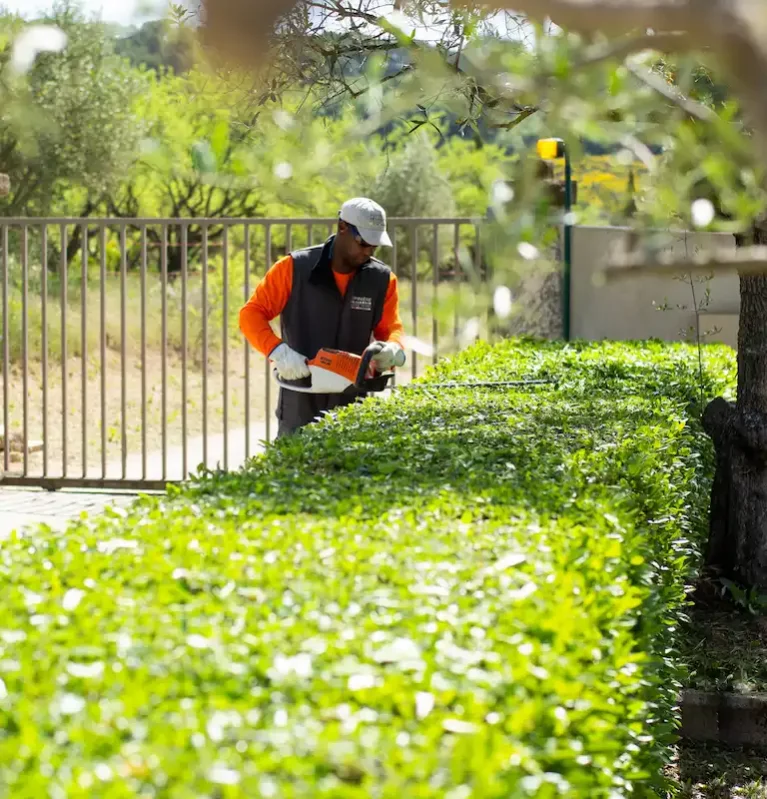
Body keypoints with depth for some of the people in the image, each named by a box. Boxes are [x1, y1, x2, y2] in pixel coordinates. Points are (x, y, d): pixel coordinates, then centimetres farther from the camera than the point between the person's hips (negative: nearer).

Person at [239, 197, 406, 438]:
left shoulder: (382, 280, 1)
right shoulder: (294, 268, -8)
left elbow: (391, 328, 9)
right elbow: (252, 314, -7)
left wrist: (392, 349, -16)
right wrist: (278, 351, -25)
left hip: (353, 404, 2)